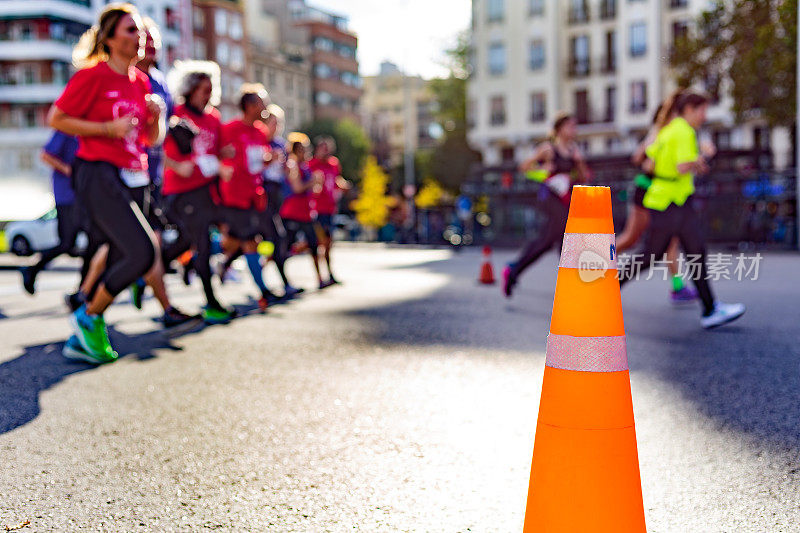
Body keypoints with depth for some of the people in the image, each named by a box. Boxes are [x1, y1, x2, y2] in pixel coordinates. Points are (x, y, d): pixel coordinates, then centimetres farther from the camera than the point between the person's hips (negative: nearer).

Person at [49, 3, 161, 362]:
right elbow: (56, 119, -7)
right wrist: (109, 128, -14)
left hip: (128, 181, 8)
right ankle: (89, 317, 3)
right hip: (99, 176, -8)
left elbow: (151, 139, 21)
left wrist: (155, 117, -1)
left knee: (122, 259, 8)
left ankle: (81, 341, 19)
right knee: (142, 253, -17)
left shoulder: (140, 81, 15)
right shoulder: (92, 75, -7)